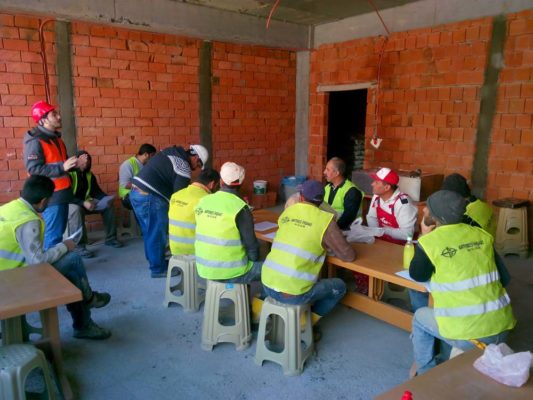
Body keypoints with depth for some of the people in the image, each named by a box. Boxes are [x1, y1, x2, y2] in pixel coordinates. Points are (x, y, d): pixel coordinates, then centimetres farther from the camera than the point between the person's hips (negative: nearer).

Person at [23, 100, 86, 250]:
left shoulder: (56, 138, 16)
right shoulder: (35, 141, -13)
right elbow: (34, 169, -22)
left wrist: (73, 164, 12)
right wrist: (62, 167, -25)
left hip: (62, 193, 9)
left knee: (59, 232, 16)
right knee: (53, 235, -6)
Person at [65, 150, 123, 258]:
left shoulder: (89, 175, 7)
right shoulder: (69, 173, -18)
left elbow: (96, 191, 7)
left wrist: (106, 198, -14)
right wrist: (83, 203, -35)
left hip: (85, 202, 8)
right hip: (70, 203, -8)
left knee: (108, 204, -3)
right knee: (76, 210, -42)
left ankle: (110, 238, 3)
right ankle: (78, 246, -40)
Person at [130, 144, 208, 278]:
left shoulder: (171, 152, 17)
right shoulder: (184, 168, -9)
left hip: (137, 191, 10)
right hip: (149, 197, -10)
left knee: (150, 231, 21)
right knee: (157, 233, 3)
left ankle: (155, 261, 35)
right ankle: (158, 268, 15)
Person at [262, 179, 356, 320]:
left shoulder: (286, 212, 7)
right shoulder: (325, 220, -7)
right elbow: (349, 255, -1)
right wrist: (329, 247, 17)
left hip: (267, 284, 5)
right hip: (293, 293, -5)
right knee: (339, 286, 20)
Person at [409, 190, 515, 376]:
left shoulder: (429, 241, -11)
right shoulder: (482, 235, 3)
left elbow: (417, 275, 7)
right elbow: (501, 276, 15)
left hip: (466, 335, -5)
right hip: (501, 327, 5)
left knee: (420, 317, 22)